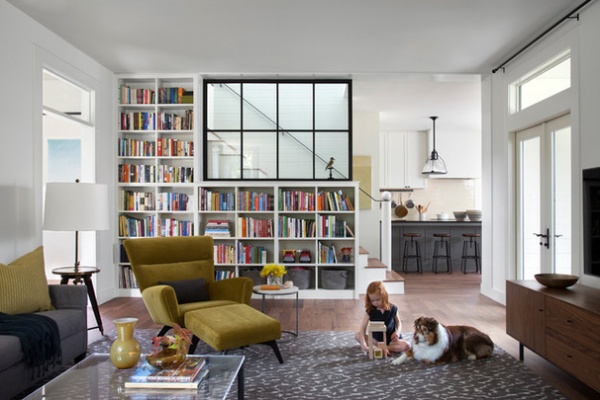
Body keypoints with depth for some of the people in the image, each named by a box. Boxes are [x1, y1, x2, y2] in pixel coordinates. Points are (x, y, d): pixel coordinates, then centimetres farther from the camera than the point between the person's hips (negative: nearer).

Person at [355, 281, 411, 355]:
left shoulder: (392, 308, -6)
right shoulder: (370, 311, -9)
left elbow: (398, 322, 10)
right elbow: (362, 328, -16)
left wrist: (398, 331, -13)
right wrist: (363, 343, -32)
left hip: (390, 340, 0)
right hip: (376, 339, 0)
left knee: (406, 345, -28)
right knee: (358, 335, -22)